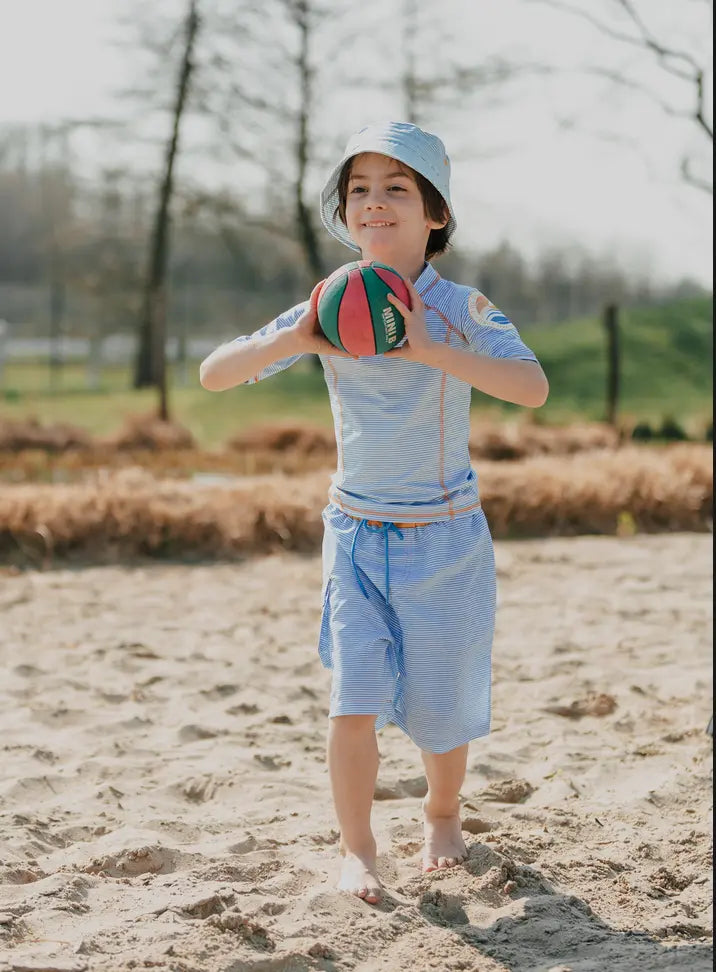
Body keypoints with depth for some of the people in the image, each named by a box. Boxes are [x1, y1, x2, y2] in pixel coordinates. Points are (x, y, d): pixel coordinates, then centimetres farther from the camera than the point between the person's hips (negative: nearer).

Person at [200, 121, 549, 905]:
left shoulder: (460, 309, -11)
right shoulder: (331, 309, -4)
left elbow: (532, 386, -29)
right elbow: (214, 376, -6)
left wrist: (429, 348, -40)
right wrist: (291, 339, -25)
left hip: (444, 538, -1)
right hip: (356, 534, 1)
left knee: (440, 704, 10)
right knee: (354, 701, -9)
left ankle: (442, 814, 38)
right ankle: (356, 849, 8)